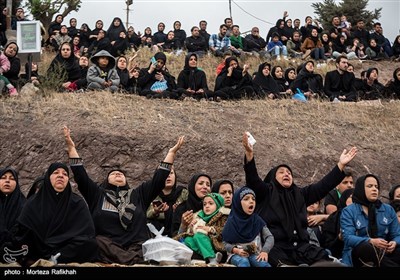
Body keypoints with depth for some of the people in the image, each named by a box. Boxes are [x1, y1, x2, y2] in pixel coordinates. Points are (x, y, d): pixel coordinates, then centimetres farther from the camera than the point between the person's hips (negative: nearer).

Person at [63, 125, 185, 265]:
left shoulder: (138, 194, 23)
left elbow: (158, 179, 17)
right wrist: (71, 148, 6)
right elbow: (80, 175, 11)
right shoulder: (97, 194, 20)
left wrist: (171, 153, 14)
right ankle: (134, 259, -37)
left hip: (136, 247, 1)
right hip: (105, 247, 0)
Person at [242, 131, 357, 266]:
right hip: (276, 247, -5)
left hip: (301, 246, 5)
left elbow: (323, 186, 18)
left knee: (325, 259, -19)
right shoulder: (266, 192, 8)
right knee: (284, 264, -36)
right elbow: (252, 178, -8)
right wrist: (249, 153, -25)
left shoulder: (300, 194, 23)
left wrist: (340, 165, 10)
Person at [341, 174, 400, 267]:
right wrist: (371, 241, -27)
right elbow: (348, 238, -10)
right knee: (366, 247, -37)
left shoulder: (388, 209, 15)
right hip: (358, 253, -1)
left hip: (384, 252, 1)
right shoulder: (349, 211, 3)